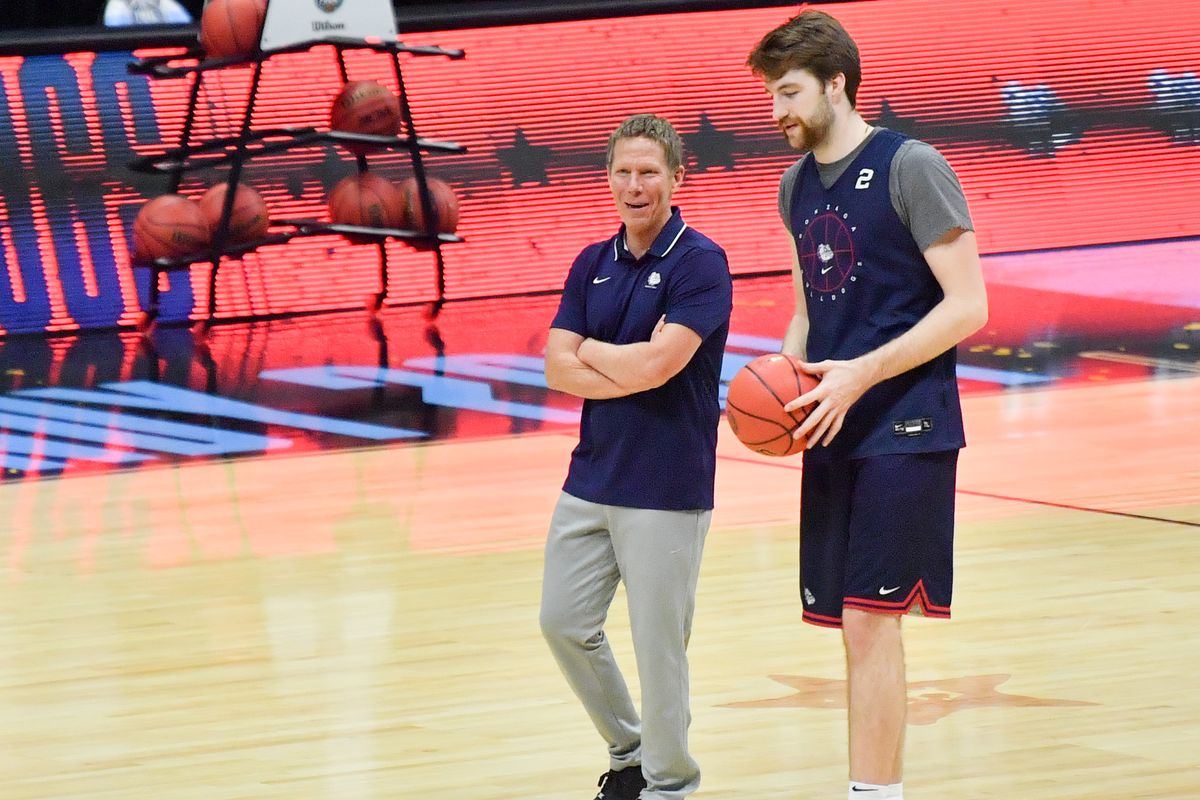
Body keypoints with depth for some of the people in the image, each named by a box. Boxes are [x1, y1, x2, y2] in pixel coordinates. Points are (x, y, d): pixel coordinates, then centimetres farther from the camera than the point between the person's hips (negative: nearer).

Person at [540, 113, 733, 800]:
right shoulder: (593, 265, 10)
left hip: (666, 489, -7)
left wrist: (591, 350, -4)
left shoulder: (701, 264, -10)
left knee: (659, 646, -3)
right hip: (590, 479, 7)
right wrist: (632, 375, -14)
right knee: (564, 623, 11)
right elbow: (559, 366, 0)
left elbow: (655, 363, -21)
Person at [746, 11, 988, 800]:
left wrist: (863, 373, -20)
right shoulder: (797, 185, 12)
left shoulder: (911, 168, -10)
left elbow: (967, 306, -13)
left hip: (904, 430, -7)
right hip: (833, 432, 7)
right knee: (857, 624, 8)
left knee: (869, 617, -12)